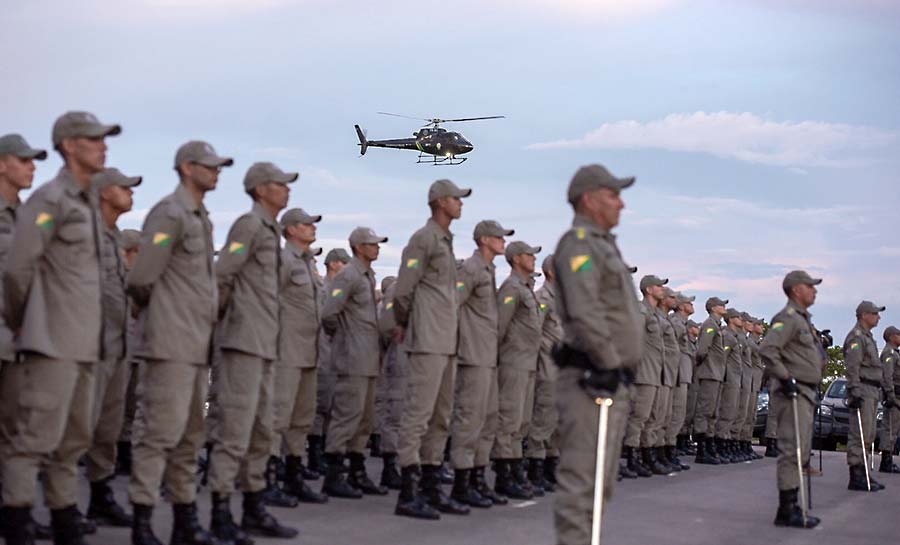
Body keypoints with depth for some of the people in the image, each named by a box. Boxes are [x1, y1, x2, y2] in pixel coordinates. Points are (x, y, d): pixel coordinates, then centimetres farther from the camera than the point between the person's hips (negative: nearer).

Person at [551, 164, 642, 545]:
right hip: (591, 380, -10)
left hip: (612, 380, 11)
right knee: (581, 478, -9)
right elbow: (584, 313, -22)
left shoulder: (603, 245, 22)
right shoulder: (578, 244, -10)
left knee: (601, 481, 15)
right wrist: (608, 364, -19)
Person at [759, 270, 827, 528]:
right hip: (794, 393, -11)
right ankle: (786, 511, -10)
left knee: (800, 453, 13)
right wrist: (785, 378, -23)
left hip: (806, 393, 11)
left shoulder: (803, 319, 22)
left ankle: (792, 506, 19)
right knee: (792, 451, -11)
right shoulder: (788, 318, -12)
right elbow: (767, 349, -25)